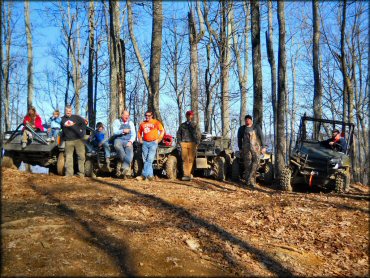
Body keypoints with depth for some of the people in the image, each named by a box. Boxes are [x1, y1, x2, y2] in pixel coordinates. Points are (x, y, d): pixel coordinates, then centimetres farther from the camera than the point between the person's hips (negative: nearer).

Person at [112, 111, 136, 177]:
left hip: (128, 141, 2)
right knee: (117, 145, -37)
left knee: (130, 153, -28)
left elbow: (133, 134, 11)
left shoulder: (130, 123, 19)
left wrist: (130, 141, -7)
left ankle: (125, 168, -36)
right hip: (119, 140, -2)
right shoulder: (117, 121, 12)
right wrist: (123, 131, -15)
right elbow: (115, 132, -1)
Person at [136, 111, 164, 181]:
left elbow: (162, 131, 2)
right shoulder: (142, 124, 14)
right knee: (145, 160, 4)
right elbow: (139, 133, 26)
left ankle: (144, 175, -13)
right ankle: (150, 175, 11)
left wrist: (158, 139, -4)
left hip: (153, 143, -5)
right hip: (145, 143, 5)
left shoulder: (156, 122, 2)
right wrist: (140, 140, 11)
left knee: (149, 159, -12)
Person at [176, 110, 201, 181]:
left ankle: (188, 174, -1)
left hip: (192, 143, -1)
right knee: (184, 159, -5)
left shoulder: (195, 125, 12)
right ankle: (186, 174, -5)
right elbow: (178, 134, 21)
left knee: (191, 159, -5)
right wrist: (179, 142, 8)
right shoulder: (182, 125, 17)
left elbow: (198, 135, 7)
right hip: (184, 143, 1)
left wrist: (196, 143, -4)